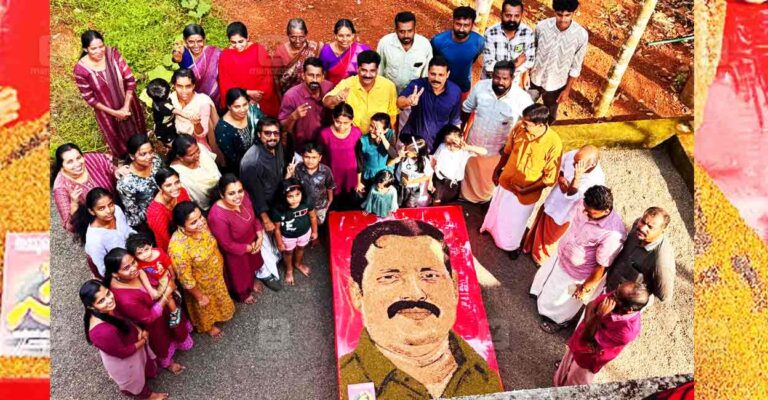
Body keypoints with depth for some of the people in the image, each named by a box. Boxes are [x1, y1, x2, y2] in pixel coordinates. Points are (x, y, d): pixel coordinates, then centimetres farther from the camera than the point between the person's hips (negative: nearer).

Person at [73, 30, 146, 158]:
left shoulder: (113, 53, -20)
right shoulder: (81, 69, -25)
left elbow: (130, 80, -15)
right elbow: (89, 98, -15)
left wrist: (126, 106, -18)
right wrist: (114, 112, -16)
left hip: (128, 104, 2)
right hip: (107, 112, -2)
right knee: (119, 142, 23)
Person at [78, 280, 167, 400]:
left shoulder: (109, 308, -25)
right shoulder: (102, 333, -45)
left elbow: (125, 319, -1)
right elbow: (124, 352, -27)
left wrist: (138, 330, -17)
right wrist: (143, 340, -13)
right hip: (122, 361, -5)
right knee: (135, 378, 28)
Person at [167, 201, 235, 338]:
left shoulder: (201, 224, -25)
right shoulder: (178, 247, -44)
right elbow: (186, 278, -28)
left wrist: (220, 263, 13)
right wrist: (200, 296, -13)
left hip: (216, 273, 5)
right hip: (200, 285, -5)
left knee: (219, 297, 35)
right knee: (205, 307, 28)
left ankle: (220, 312, 68)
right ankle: (208, 326, 60)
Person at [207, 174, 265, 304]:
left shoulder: (243, 196, -23)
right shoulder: (217, 216, -41)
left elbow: (253, 217, -3)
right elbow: (227, 245, -27)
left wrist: (260, 236, -13)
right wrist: (249, 248, -17)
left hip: (252, 244, 6)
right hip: (235, 254, -5)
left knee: (251, 266, 34)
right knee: (239, 274, 26)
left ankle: (251, 283, 67)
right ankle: (243, 294, 57)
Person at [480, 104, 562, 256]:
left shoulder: (554, 144, -32)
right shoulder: (519, 128, -20)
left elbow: (550, 178, -21)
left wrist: (525, 190, -21)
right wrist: (497, 169, 10)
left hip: (526, 192, -4)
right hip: (506, 181, 4)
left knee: (516, 220, 21)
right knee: (497, 209, 30)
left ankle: (512, 245, 51)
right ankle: (490, 228, 62)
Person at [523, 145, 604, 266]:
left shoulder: (597, 180, -36)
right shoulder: (572, 155, -23)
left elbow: (572, 195, -36)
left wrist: (577, 177, -50)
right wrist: (560, 178, -21)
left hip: (565, 213, -5)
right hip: (551, 202, 5)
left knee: (551, 237, 22)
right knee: (539, 227, 29)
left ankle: (542, 258, 52)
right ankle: (530, 247, 59)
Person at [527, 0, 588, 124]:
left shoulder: (581, 35, -22)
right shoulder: (542, 26, -20)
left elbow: (575, 67, -10)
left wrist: (567, 90, -4)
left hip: (556, 85, 0)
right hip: (535, 80, 1)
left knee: (549, 117, 21)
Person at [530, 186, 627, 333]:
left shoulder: (612, 234, -41)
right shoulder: (585, 205, -22)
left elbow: (601, 266, -27)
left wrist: (586, 287, -13)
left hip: (578, 273, -6)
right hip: (562, 257, 6)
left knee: (563, 301, 23)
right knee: (548, 276, 34)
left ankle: (560, 321, 56)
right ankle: (543, 293, 68)